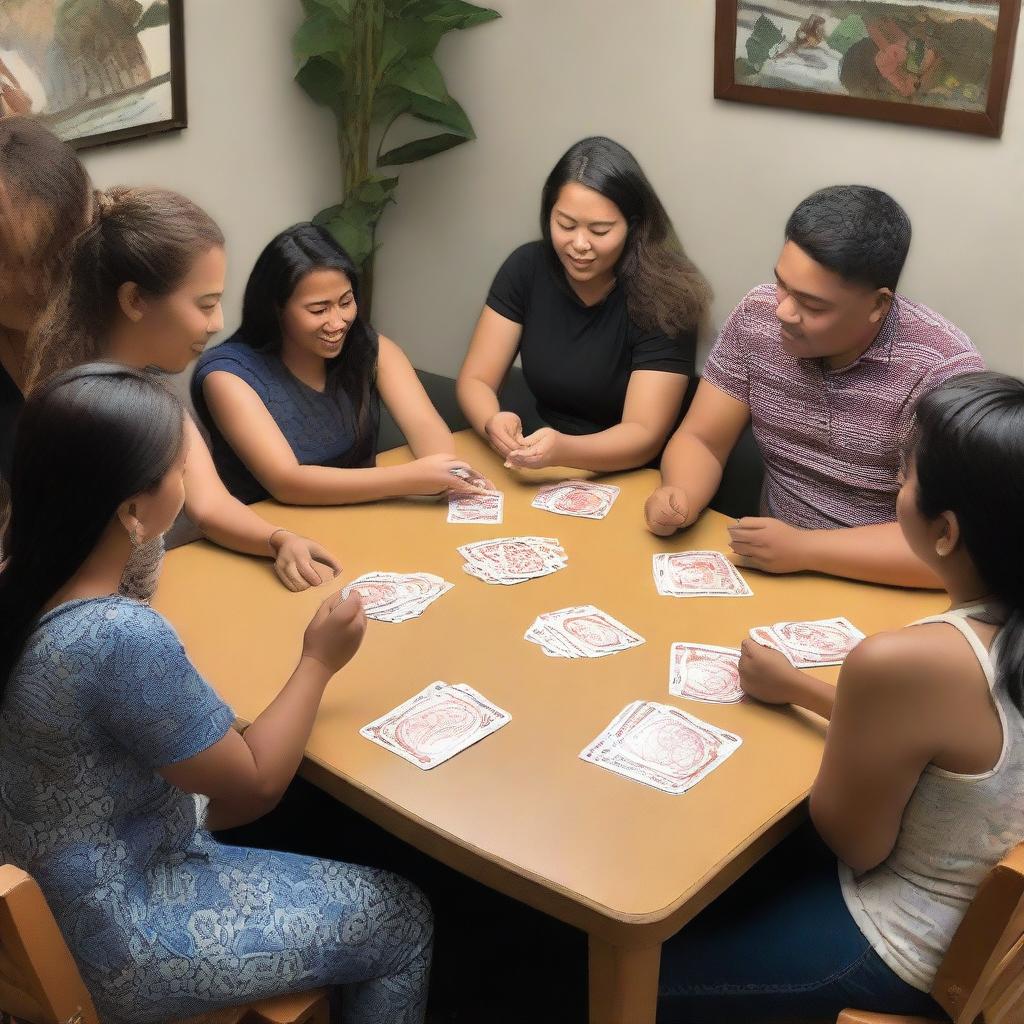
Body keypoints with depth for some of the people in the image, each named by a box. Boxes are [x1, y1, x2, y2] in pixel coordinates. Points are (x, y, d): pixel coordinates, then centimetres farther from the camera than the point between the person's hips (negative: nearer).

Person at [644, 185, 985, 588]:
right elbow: (700, 441, 1)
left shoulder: (942, 369, -19)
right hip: (770, 569, 5)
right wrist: (680, 498, -19)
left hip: (884, 595, -4)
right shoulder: (757, 317, -5)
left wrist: (802, 548, -23)